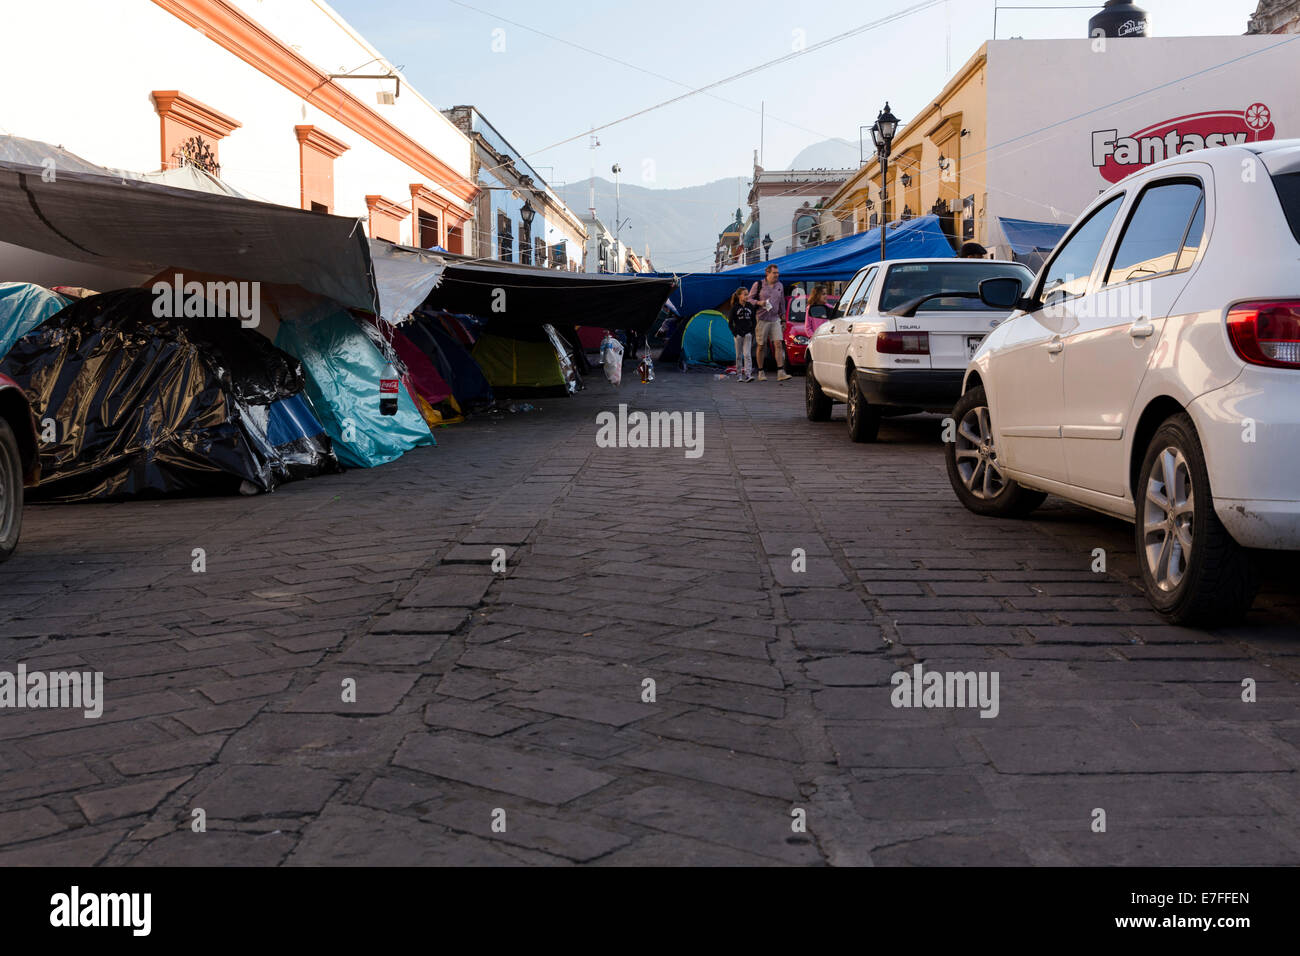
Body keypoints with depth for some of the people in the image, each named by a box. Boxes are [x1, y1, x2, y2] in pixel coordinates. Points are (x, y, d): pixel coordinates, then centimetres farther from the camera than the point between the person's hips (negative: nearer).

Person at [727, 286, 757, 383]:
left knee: (747, 354, -9)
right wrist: (734, 333, -8)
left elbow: (753, 321, 12)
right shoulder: (735, 308, -4)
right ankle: (739, 375, 14)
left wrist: (751, 331, 3)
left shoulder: (750, 307, 4)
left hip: (747, 334, 1)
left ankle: (748, 375, -14)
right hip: (738, 334, -1)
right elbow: (730, 322, -2)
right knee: (739, 355, 7)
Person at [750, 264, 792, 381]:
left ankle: (781, 373, -13)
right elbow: (749, 299, 1)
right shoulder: (758, 284, -1)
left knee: (778, 344, -9)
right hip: (762, 319, -3)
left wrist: (782, 315, 22)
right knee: (761, 346, 2)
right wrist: (758, 302, -17)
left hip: (775, 319, 3)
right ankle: (761, 372, 11)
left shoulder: (780, 286, 12)